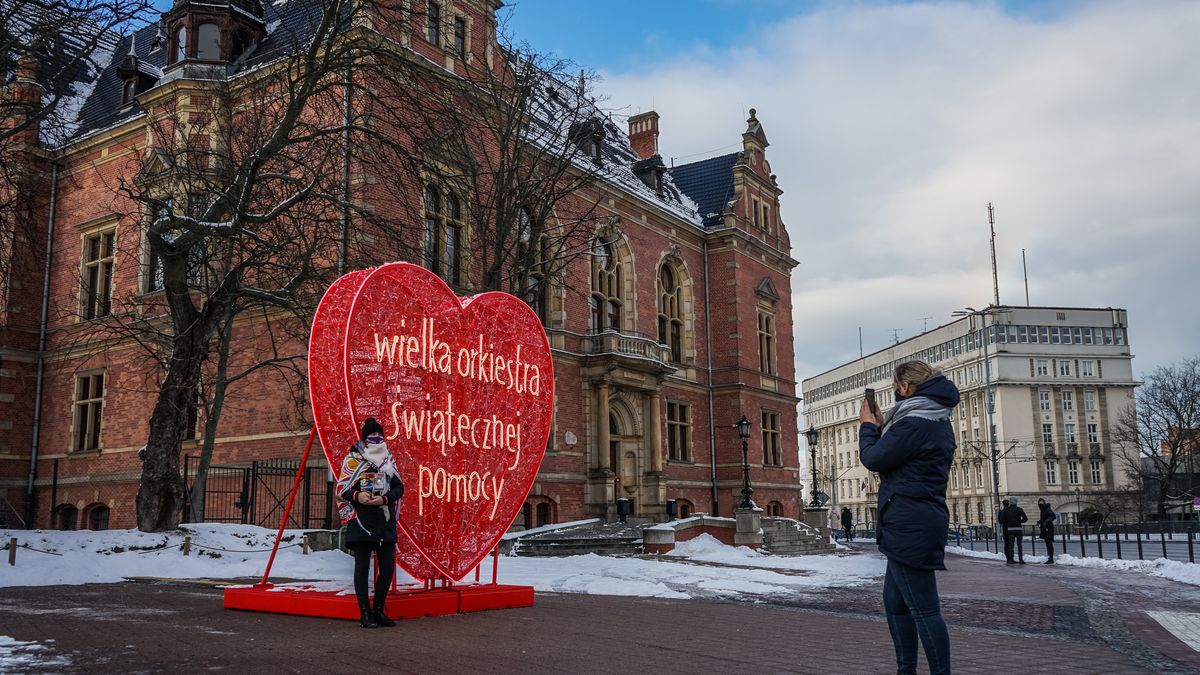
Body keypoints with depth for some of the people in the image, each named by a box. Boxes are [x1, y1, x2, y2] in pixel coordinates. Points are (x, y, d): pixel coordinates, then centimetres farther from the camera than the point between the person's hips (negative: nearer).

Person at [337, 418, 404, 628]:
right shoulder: (352, 459, 3)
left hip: (386, 523, 4)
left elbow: (399, 488, 8)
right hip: (361, 522, -3)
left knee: (388, 567, 4)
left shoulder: (388, 459, 13)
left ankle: (378, 610, 17)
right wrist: (357, 496, -17)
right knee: (362, 567, -1)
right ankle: (365, 613, 7)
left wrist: (384, 499, -11)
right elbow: (341, 489, 3)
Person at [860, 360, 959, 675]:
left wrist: (868, 425, 4)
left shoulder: (914, 422, -17)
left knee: (923, 609, -4)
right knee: (895, 601, 18)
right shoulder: (938, 422, 15)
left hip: (908, 526, -11)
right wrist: (881, 426, 15)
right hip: (922, 522, 11)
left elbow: (873, 459, -12)